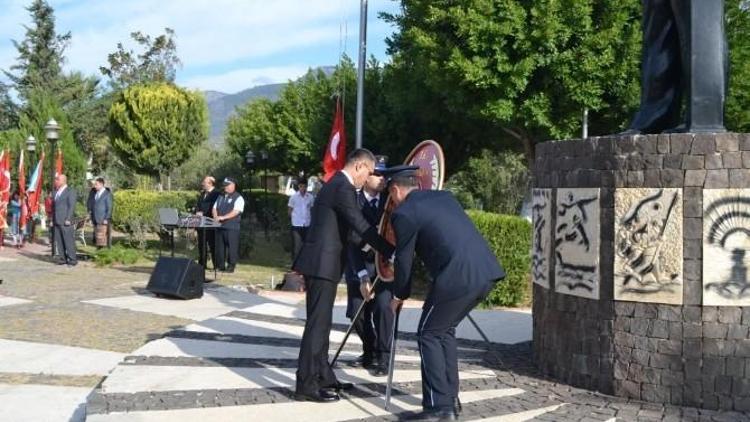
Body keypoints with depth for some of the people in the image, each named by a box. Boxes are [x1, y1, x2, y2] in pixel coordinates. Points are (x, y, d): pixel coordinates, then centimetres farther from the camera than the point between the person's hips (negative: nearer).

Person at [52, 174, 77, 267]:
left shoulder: (70, 191, -5)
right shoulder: (56, 191, 18)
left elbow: (72, 206, -11)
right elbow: (54, 206, 20)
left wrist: (68, 219, -16)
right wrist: (52, 219, 13)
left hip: (66, 222, -7)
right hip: (57, 221, 7)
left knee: (69, 241, -6)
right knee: (59, 242, 6)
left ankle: (72, 260, -1)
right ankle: (63, 259, 12)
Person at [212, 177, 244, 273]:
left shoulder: (238, 198, -3)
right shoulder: (221, 197, 20)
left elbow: (236, 211, -14)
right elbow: (215, 208, 19)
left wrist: (223, 217, -21)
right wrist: (216, 217, -2)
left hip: (232, 227, -6)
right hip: (220, 226, 6)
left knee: (231, 247, -4)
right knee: (219, 247, 7)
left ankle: (231, 267, 1)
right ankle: (220, 266, 14)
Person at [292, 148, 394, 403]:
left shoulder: (335, 184, 18)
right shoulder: (343, 188, -14)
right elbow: (362, 227, -21)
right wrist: (392, 253, -18)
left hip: (320, 263, 10)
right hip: (322, 264, -10)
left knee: (321, 323, 14)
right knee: (317, 324, -7)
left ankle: (323, 377, 23)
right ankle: (306, 385, -3)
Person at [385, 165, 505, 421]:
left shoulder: (404, 213, 0)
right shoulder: (444, 196, 22)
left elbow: (404, 260, 6)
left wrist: (399, 296, 22)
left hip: (458, 277, -8)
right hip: (487, 271, 8)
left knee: (429, 335, 9)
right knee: (444, 331, 22)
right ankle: (450, 399, 26)